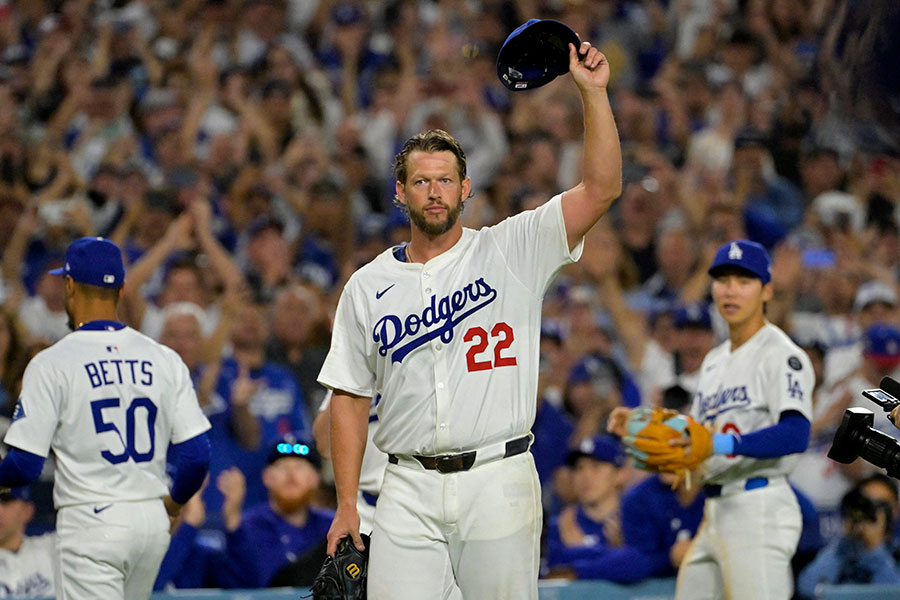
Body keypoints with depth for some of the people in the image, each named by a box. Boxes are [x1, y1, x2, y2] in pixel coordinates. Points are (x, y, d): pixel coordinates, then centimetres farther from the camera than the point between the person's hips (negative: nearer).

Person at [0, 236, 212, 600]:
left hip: (91, 520, -5)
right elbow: (196, 455, 3)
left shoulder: (52, 363, -7)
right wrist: (174, 501, 23)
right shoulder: (164, 360, 6)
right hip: (153, 521, 5)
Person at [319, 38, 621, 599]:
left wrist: (593, 92, -15)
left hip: (498, 483, -1)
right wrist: (346, 505, 5)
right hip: (409, 490, 1)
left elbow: (601, 189, -6)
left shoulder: (511, 251, 4)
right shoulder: (368, 286, 10)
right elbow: (351, 399, 11)